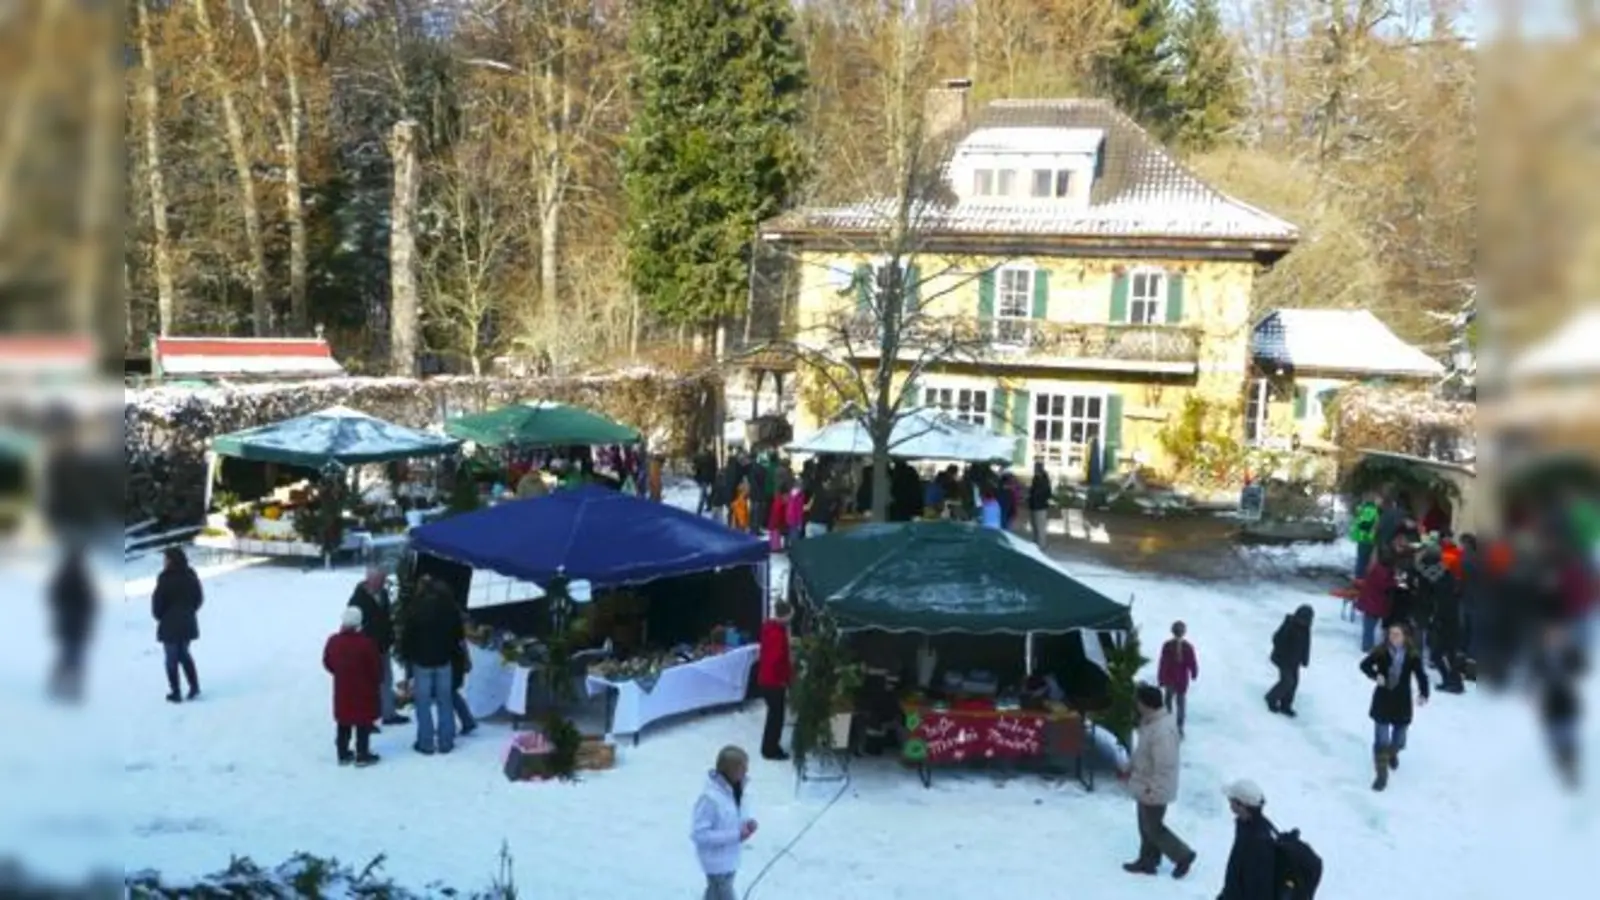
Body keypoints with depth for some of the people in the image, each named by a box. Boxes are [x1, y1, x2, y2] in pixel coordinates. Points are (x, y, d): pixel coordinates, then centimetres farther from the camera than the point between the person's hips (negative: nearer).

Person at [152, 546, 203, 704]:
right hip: (188, 623, 6)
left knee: (172, 659, 6)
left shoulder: (165, 579, -18)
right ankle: (194, 686, 17)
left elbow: (158, 602, -13)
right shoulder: (191, 576, 1)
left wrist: (160, 616, 6)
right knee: (184, 654, 21)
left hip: (170, 624, -5)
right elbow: (199, 598, 8)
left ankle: (175, 693, 10)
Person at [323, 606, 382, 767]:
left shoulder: (333, 641, -6)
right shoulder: (366, 643, -22)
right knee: (363, 723, 6)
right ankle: (362, 755, 10)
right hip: (364, 690, -5)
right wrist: (375, 681, 6)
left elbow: (328, 663, 5)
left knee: (343, 722, 16)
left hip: (342, 689, 5)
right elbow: (376, 666, -14)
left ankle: (343, 754, 22)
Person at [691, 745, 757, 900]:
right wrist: (735, 835, -27)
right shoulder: (710, 797, -31)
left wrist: (746, 824, -11)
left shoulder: (737, 789, -5)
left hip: (730, 857, 8)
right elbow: (698, 833, -28)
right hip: (716, 860, -8)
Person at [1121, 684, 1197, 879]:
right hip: (1145, 784, 10)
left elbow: (1165, 765, -31)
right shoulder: (1150, 721, -1)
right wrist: (1130, 766, 19)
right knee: (1146, 826, 21)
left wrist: (1153, 789, -25)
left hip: (1154, 790, -10)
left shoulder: (1162, 730, -33)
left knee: (1153, 828, 7)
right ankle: (1147, 861, 34)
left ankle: (1183, 856, 23)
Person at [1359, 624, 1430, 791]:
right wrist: (1375, 675, -24)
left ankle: (1392, 753, 51)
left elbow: (1421, 676, -11)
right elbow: (1365, 664, -5)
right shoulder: (1381, 652, -9)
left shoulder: (1413, 656, -9)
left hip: (1402, 703, 1)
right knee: (1381, 740, -3)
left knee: (1399, 741, 14)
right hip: (1382, 701, -1)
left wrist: (1423, 694, -27)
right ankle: (1381, 775, 7)